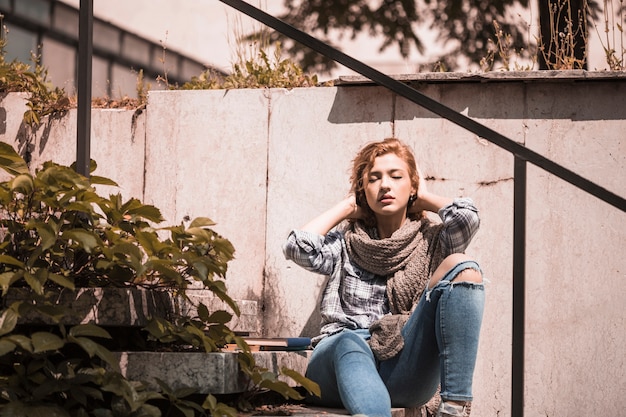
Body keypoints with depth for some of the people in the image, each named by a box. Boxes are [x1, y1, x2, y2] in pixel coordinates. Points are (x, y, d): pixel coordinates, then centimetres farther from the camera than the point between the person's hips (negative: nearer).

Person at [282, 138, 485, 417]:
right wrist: (347, 207, 15)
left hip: (405, 370, 1)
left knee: (462, 267, -19)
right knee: (351, 342, -39)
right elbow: (297, 247, 1)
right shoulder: (346, 241, 21)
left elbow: (466, 217, -2)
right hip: (340, 355, 0)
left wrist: (426, 198, 18)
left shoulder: (431, 240, 20)